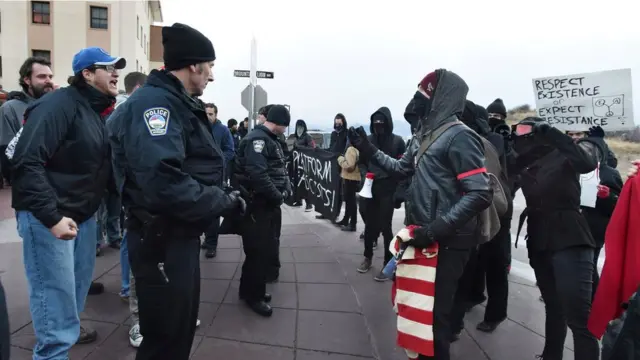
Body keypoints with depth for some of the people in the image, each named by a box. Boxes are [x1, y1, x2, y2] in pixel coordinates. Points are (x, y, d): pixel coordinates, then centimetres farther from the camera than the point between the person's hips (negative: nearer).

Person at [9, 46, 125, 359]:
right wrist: (51, 216, -28)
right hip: (48, 216, -9)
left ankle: (68, 327, 44)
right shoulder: (59, 104, -17)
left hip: (83, 213, 9)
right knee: (56, 292, -1)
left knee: (78, 281, 22)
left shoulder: (98, 110, 11)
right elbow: (27, 161, -24)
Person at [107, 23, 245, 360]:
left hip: (181, 234, 10)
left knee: (182, 324, 24)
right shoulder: (154, 103, -21)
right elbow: (165, 183, -34)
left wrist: (222, 196, 0)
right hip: (162, 240, -10)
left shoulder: (178, 104, 12)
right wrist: (224, 202, -22)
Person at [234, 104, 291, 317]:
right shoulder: (257, 140, -18)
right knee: (259, 251, -2)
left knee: (268, 249, 16)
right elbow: (258, 175, -29)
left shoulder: (271, 140, 15)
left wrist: (287, 188, 2)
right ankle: (253, 296, 13)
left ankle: (252, 290, 30)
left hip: (271, 204, 10)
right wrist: (278, 196, -20)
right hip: (259, 205, -10)